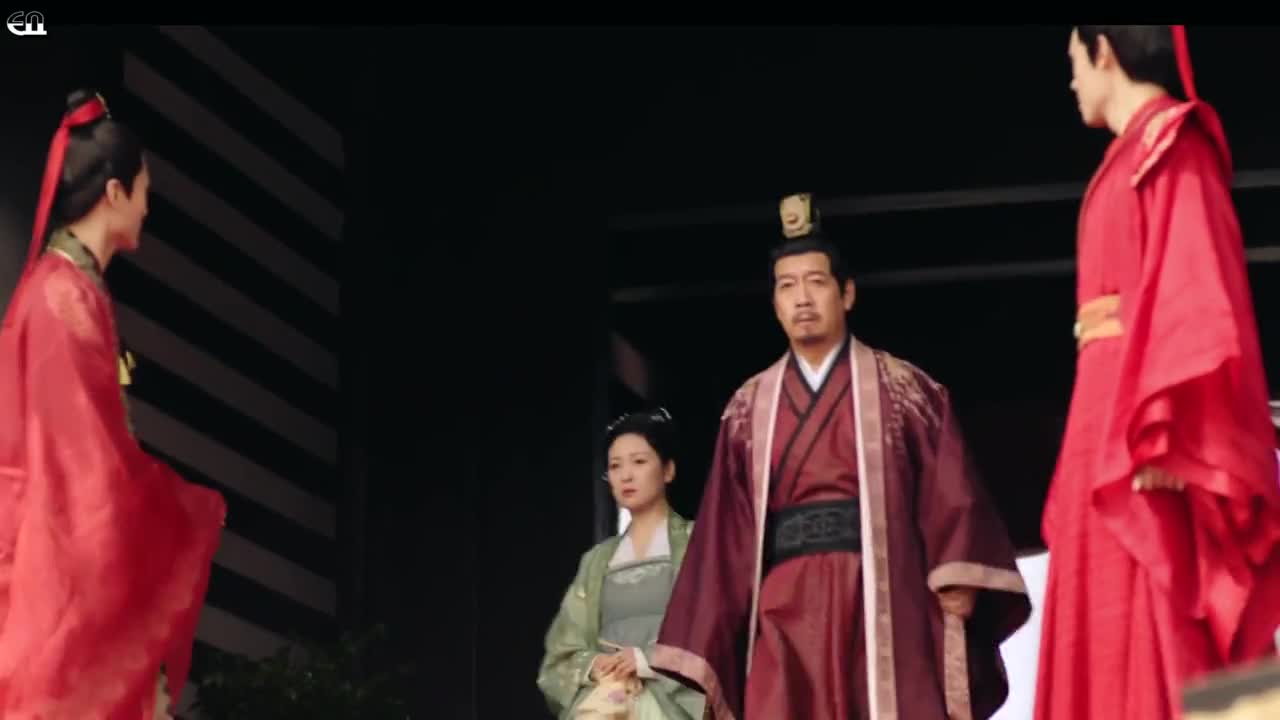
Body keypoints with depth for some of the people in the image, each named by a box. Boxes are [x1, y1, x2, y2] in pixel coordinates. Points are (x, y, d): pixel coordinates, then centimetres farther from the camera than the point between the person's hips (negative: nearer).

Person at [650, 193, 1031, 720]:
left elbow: (949, 494, 0)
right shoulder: (749, 409, 15)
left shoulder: (903, 389, 8)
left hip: (882, 603, -2)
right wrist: (711, 649, 10)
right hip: (787, 609, 2)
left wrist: (957, 580, -17)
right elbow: (725, 529, 14)